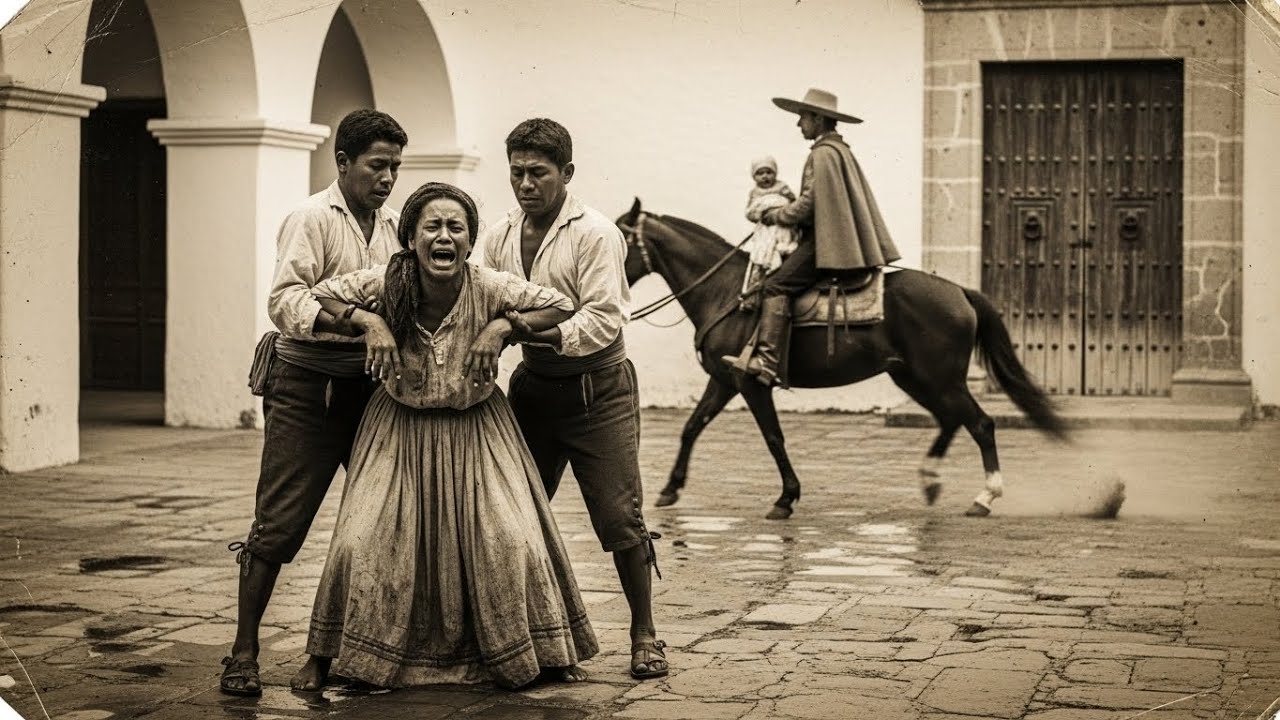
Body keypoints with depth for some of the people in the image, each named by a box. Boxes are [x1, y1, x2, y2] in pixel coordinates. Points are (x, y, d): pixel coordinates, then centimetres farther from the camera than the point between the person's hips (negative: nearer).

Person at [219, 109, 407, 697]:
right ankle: (244, 652, 4)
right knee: (279, 521, -4)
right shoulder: (312, 218, -7)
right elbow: (284, 300, -20)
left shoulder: (393, 224, 12)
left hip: (371, 384, 6)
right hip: (308, 385, -6)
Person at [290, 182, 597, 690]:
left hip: (474, 428, 0)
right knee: (364, 539, -4)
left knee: (510, 536, -4)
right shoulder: (385, 284, -18)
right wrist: (368, 320, -24)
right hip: (401, 427, 0)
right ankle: (323, 657, 14)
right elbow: (320, 295, -7)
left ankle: (545, 653, 17)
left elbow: (562, 306, -12)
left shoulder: (490, 288, -19)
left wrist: (503, 326, -25)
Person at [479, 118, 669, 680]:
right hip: (533, 386, 6)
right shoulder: (500, 237, 4)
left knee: (618, 517, -4)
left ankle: (644, 635, 9)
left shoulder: (594, 234, -14)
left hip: (596, 390, -5)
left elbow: (603, 320, -23)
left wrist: (523, 328, -31)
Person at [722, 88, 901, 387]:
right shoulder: (841, 150, 21)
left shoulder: (823, 154, -11)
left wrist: (775, 216, -3)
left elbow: (809, 202, -17)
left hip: (825, 240, -11)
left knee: (776, 286, -19)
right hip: (844, 238, 11)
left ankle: (766, 360, -30)